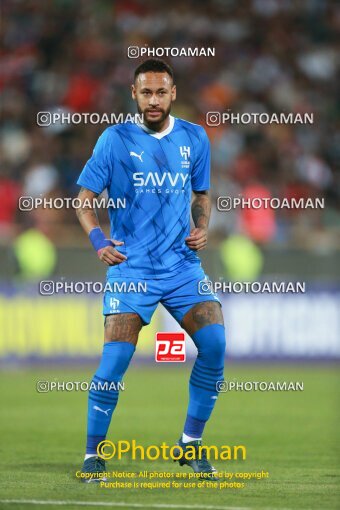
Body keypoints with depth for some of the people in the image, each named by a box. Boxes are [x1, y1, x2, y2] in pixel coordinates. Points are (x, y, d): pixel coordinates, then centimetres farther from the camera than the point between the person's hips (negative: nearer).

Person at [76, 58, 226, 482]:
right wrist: (97, 239, -17)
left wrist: (202, 227, -1)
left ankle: (190, 443, 4)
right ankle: (92, 454, 1)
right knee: (115, 360, -13)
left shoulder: (194, 139, 7)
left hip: (182, 264, 3)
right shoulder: (116, 139, -3)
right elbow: (84, 197, 0)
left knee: (215, 345, -12)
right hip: (130, 267, -3)